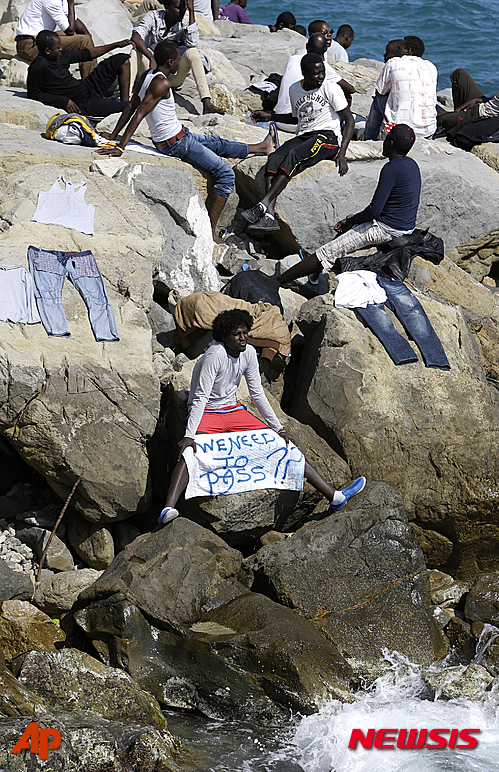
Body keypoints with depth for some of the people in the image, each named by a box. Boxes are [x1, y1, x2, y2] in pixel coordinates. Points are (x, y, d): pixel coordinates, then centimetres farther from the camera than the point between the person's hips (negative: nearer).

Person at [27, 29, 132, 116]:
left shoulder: (60, 56, 3)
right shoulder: (37, 68, -21)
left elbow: (85, 54, 14)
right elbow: (33, 94, -16)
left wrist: (116, 45, 16)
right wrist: (64, 101, -22)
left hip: (87, 87, 10)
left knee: (122, 60, 10)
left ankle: (125, 101, 10)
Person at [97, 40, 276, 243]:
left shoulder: (147, 76, 4)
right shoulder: (162, 83, -24)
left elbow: (130, 108, 6)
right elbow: (138, 114, -27)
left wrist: (113, 135, 10)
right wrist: (120, 148, -29)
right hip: (176, 143, -10)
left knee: (217, 143, 30)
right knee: (226, 174, -7)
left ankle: (261, 147, 54)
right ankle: (210, 231, -12)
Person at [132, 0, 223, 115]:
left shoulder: (184, 25, -4)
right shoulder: (153, 17, -8)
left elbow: (192, 43, -26)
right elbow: (135, 37, -24)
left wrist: (191, 10, -22)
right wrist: (152, 59, -39)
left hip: (173, 78, 1)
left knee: (192, 52, -25)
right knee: (137, 48, -28)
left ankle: (207, 104, -36)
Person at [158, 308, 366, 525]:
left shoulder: (249, 353, -3)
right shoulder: (215, 355, -22)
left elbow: (257, 394, 5)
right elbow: (201, 398, -26)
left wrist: (278, 428, 4)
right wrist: (189, 435, -34)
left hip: (234, 411, 6)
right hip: (206, 414, -6)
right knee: (190, 452, -36)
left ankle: (334, 496, -5)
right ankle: (168, 509, -54)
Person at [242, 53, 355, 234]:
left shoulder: (330, 88, -2)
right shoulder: (294, 90, 15)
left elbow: (349, 120, -4)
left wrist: (342, 154, -13)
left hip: (328, 137, -5)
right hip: (303, 136, 5)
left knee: (293, 156, -34)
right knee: (274, 158, -26)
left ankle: (262, 205, -42)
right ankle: (269, 216, -40)